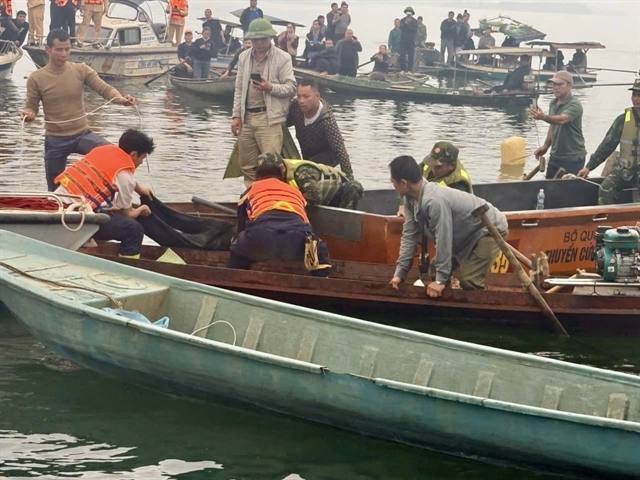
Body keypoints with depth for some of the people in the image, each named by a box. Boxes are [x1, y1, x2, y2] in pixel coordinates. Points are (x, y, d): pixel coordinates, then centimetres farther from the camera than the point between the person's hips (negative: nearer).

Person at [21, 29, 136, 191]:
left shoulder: (81, 70, -5)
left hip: (82, 134, 0)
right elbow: (31, 107, 0)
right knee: (55, 189, 10)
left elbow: (104, 88, -11)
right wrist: (28, 114, -25)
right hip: (55, 140, 0)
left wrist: (121, 98, -32)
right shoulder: (36, 78, -7)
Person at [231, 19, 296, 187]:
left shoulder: (283, 58, -1)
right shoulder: (244, 57, 15)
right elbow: (239, 89, 16)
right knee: (247, 166, 8)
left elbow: (291, 87, -2)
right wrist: (236, 115, 9)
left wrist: (271, 88, -20)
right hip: (247, 117, 5)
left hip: (269, 118, -5)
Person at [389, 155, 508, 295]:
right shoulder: (411, 198, -10)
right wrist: (400, 272, -7)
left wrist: (441, 280, -28)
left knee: (469, 282, -19)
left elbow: (443, 241, -35)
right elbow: (410, 234, -4)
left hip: (490, 228, -9)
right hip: (468, 233, 9)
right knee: (435, 270, 11)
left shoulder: (434, 201, -39)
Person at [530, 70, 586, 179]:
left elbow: (561, 119, -36)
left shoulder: (575, 105, -17)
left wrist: (543, 117, -53)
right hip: (555, 156, 7)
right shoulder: (553, 103, 6)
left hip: (573, 158, -7)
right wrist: (546, 146, 9)